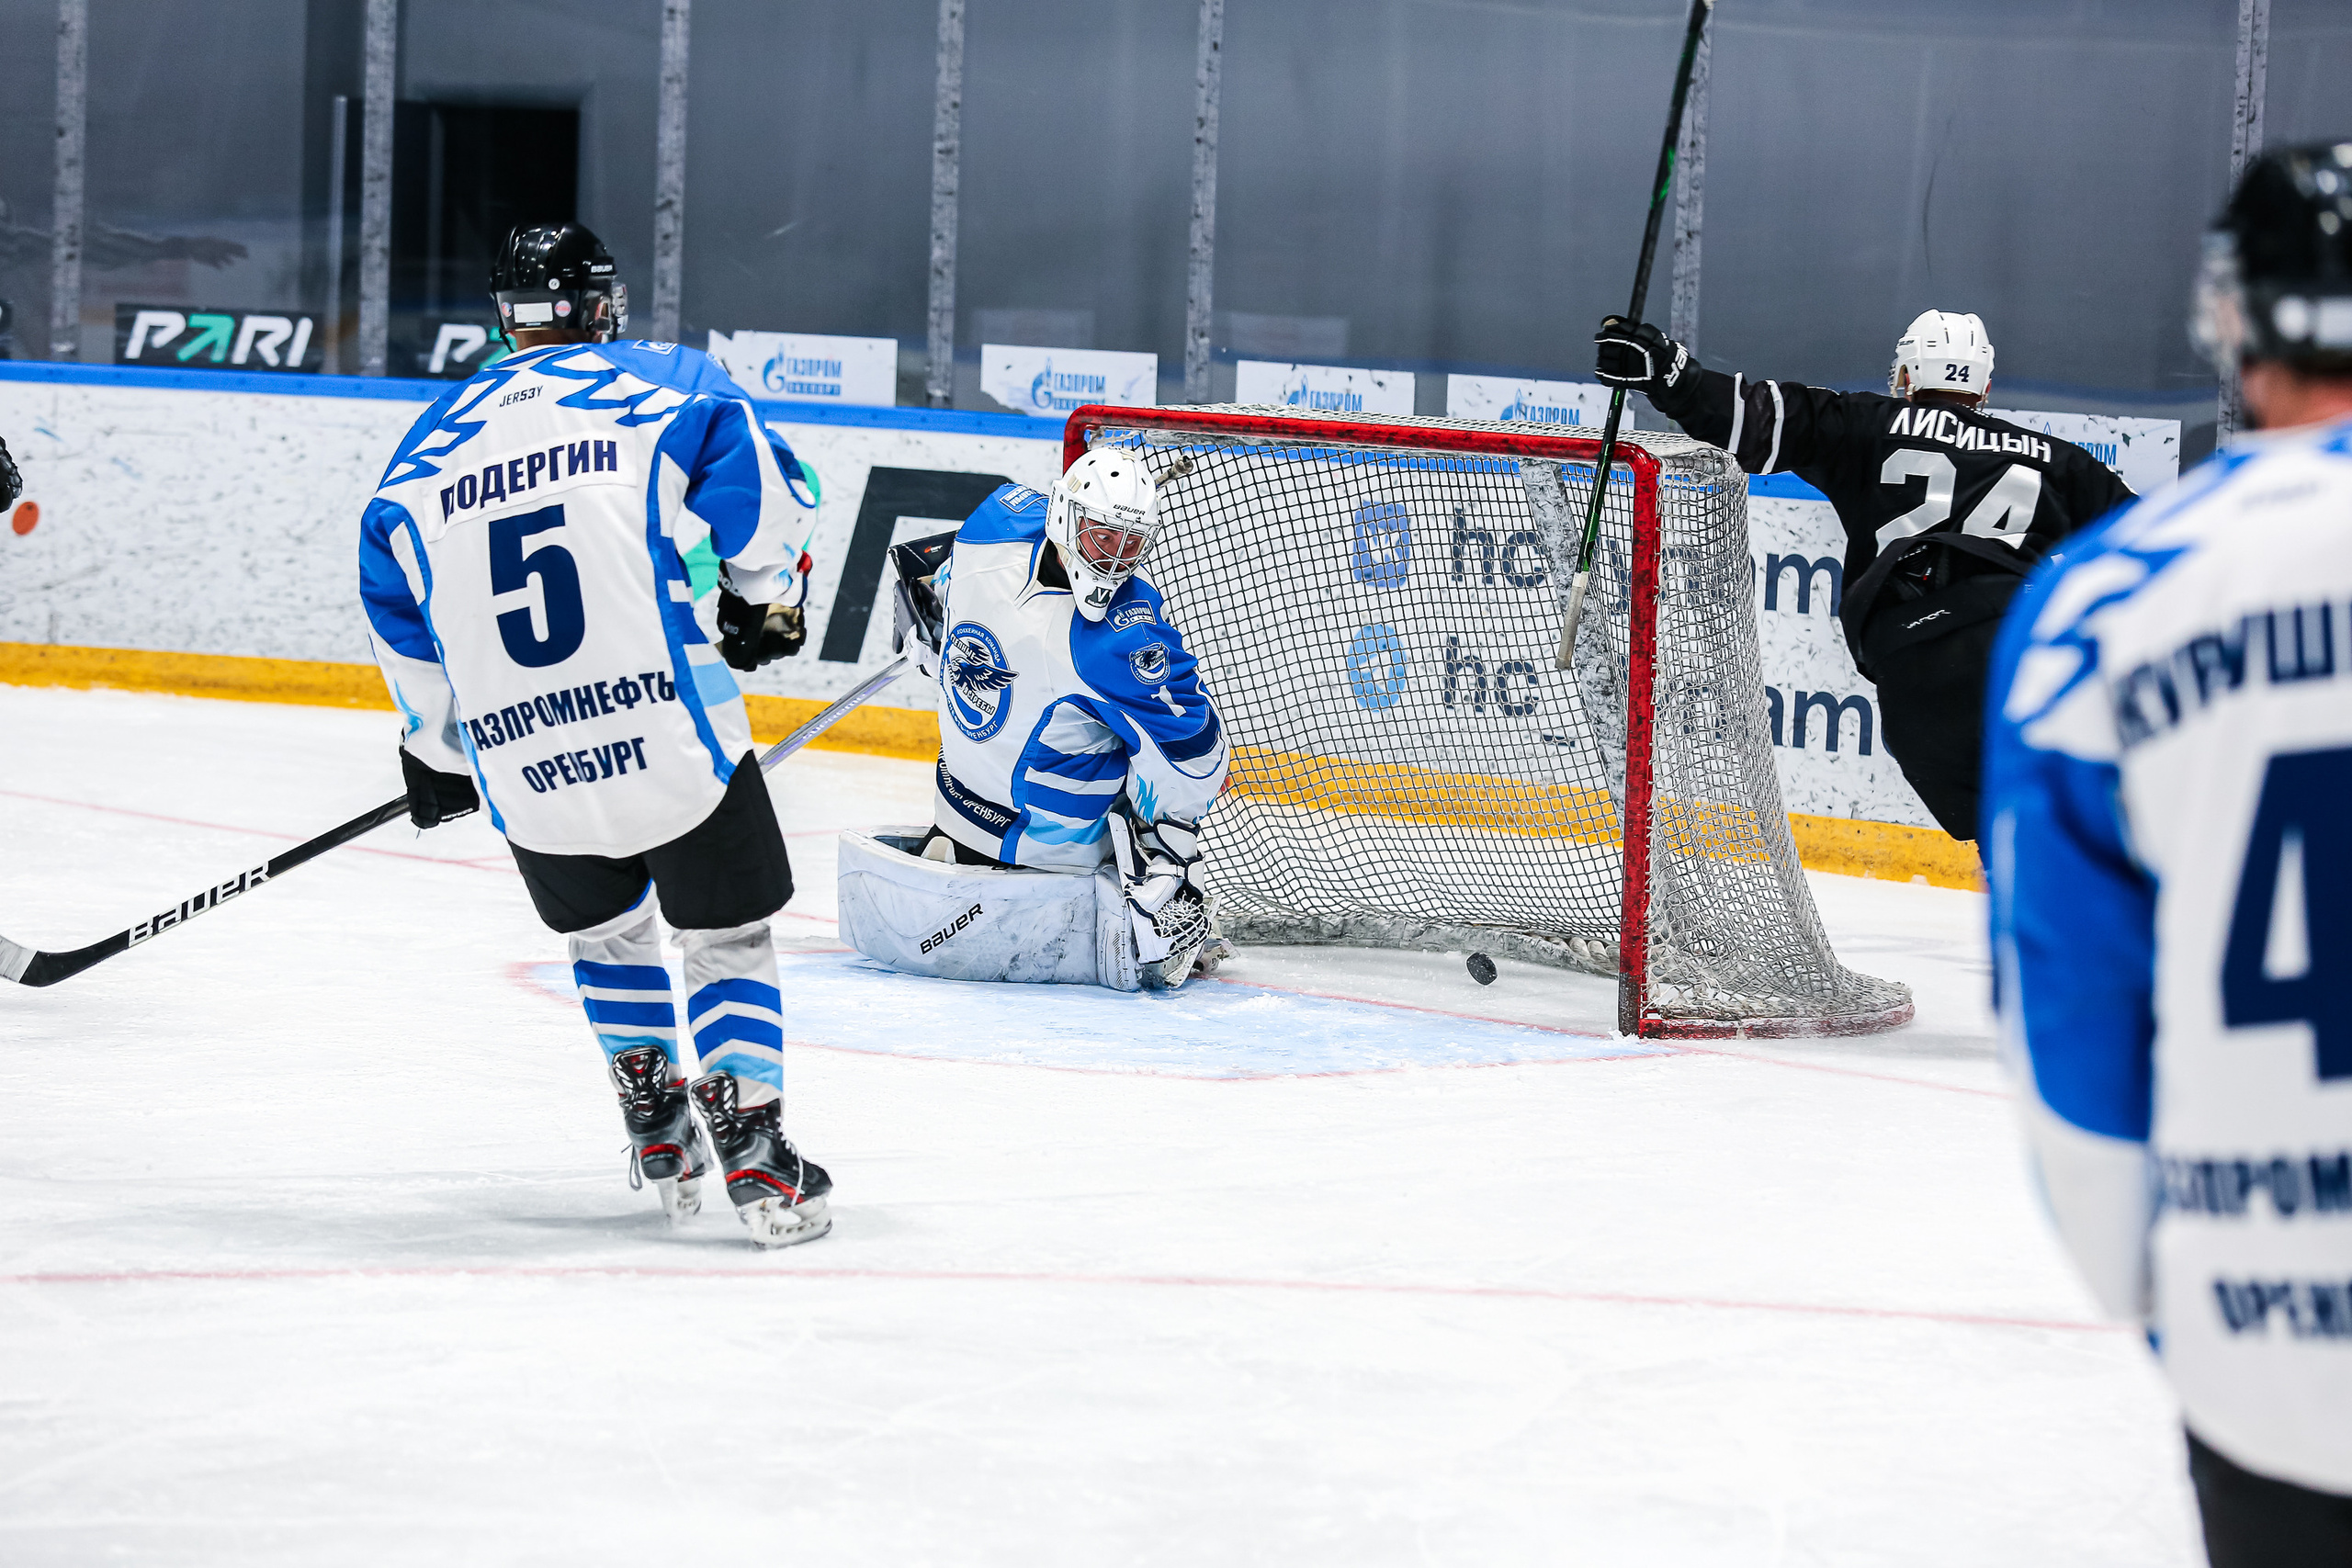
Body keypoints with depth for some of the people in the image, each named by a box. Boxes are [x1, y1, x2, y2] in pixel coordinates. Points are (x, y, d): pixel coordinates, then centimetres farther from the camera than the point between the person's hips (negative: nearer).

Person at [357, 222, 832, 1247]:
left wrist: (437, 750, 28)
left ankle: (657, 1138, 29)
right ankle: (753, 1153, 3)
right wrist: (766, 598, 12)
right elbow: (761, 497, -7)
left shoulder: (427, 448, 11)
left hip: (525, 776, 3)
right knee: (728, 936, 13)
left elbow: (400, 622, 16)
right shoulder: (665, 387, 0)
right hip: (674, 734, -3)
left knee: (607, 932, 29)